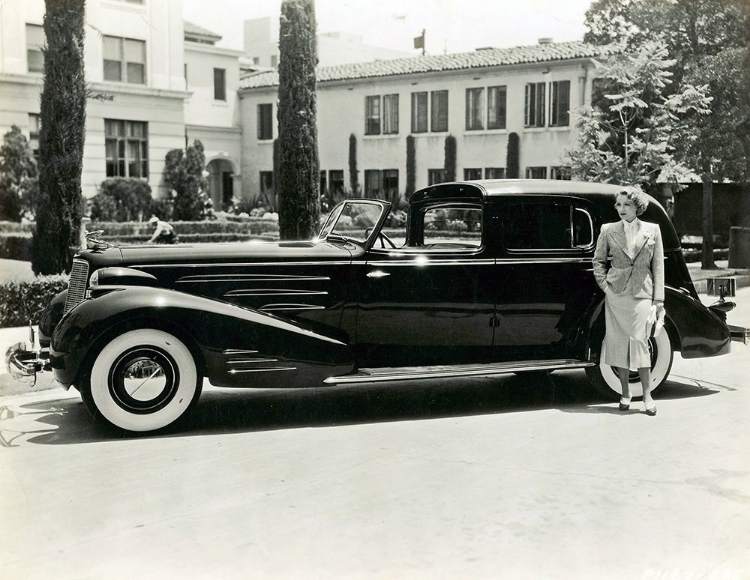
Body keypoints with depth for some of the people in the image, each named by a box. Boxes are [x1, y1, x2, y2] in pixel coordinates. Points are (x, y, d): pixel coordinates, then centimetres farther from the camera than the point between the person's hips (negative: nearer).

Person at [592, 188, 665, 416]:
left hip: (642, 294, -1)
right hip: (616, 294, 1)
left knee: (640, 341, -6)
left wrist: (659, 299, 2)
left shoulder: (652, 230, 4)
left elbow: (658, 266, 5)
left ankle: (647, 395, 2)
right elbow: (598, 261, 13)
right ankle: (625, 393, 15)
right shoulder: (608, 230, 4)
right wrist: (604, 285, -1)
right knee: (619, 342, 4)